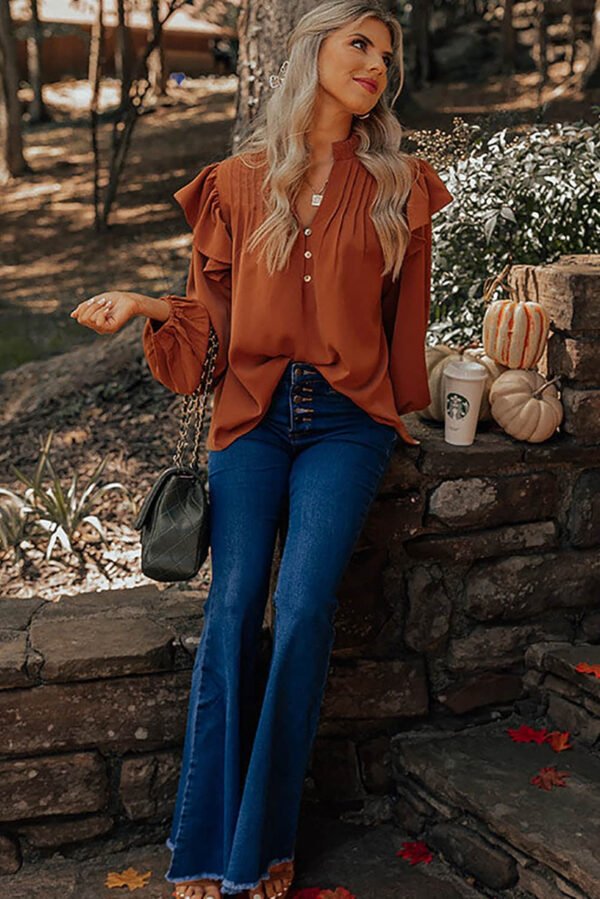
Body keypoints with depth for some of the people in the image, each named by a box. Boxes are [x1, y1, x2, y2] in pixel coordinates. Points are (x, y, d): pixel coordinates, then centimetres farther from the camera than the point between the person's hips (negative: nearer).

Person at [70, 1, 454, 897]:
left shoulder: (397, 186, 7)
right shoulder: (240, 182, 9)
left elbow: (405, 318, 14)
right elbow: (214, 308, 12)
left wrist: (397, 411, 18)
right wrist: (146, 304, -5)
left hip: (346, 420, -1)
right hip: (252, 413, 1)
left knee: (304, 605, -17)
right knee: (233, 606, -10)